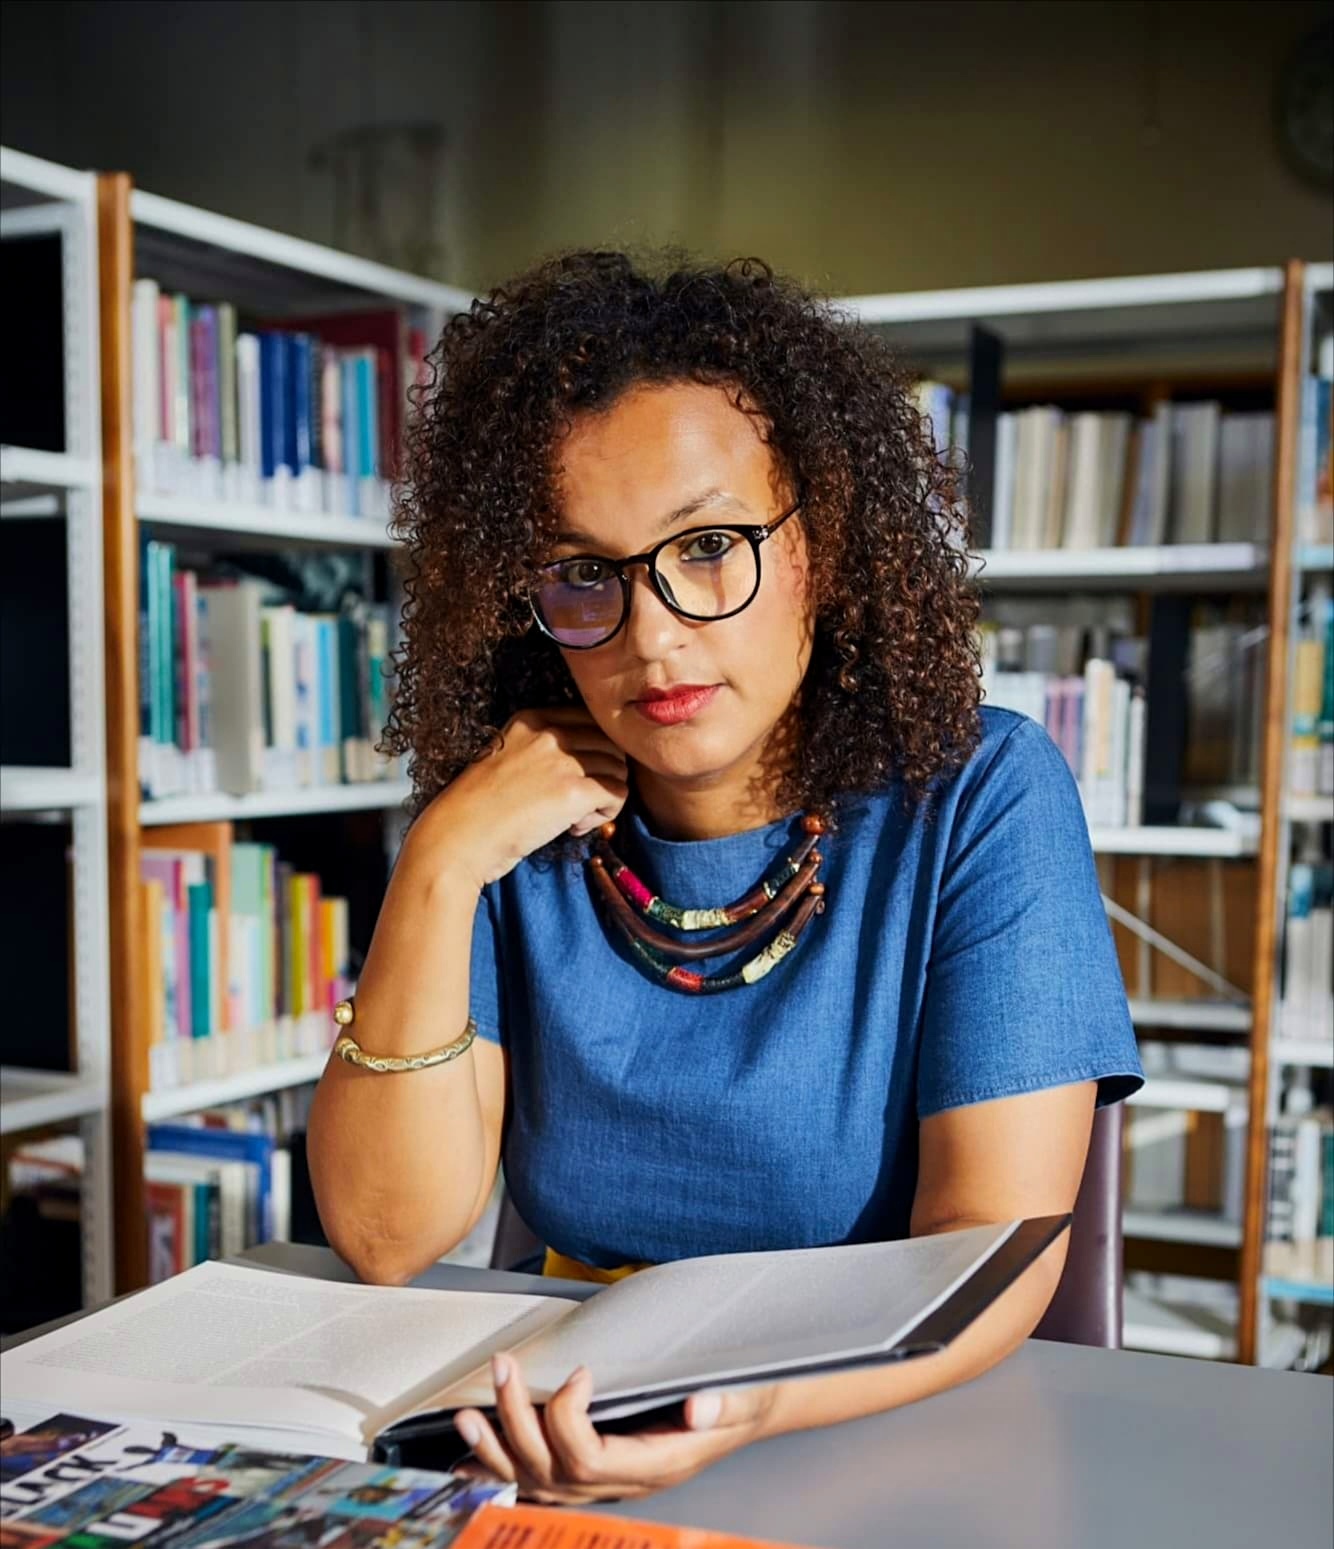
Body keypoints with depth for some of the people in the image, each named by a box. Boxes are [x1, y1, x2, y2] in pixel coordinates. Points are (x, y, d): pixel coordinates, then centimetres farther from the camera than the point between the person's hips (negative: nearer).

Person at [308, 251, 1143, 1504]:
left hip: (905, 1438, -1)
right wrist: (440, 865, -16)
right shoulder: (515, 827, -1)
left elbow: (992, 1253, -15)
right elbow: (388, 1237, -7)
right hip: (573, 1432, 1)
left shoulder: (978, 801, -9)